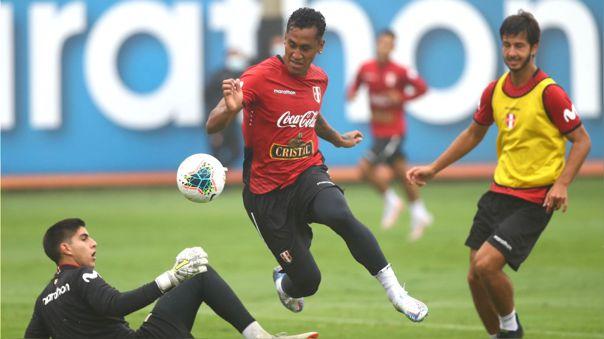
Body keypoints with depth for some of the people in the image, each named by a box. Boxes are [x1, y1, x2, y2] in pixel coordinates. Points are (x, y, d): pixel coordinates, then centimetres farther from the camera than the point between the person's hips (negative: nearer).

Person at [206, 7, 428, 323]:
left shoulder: (319, 79, 3)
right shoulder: (260, 76, -16)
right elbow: (212, 126, -26)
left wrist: (338, 139, 44)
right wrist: (230, 109, -48)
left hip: (308, 174, 3)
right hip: (267, 193, -3)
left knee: (340, 215, -33)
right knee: (307, 280, -2)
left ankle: (395, 290, -24)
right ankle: (283, 283, 39)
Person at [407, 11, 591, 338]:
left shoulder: (549, 92, -13)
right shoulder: (494, 90, 6)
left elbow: (582, 140, -8)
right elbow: (473, 134, 21)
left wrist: (561, 184, -20)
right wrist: (433, 168, 19)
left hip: (534, 201, -7)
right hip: (498, 193, 7)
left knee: (486, 264, -20)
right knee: (475, 277, 5)